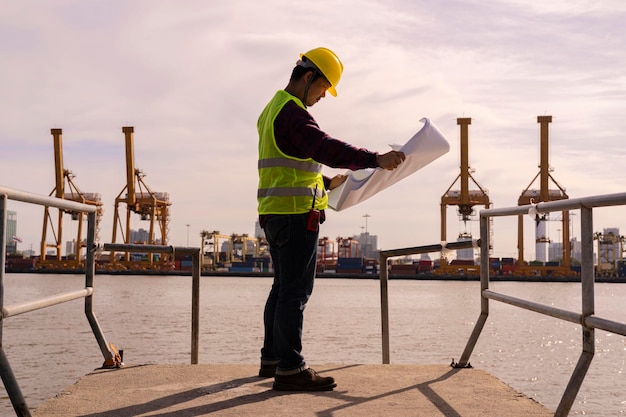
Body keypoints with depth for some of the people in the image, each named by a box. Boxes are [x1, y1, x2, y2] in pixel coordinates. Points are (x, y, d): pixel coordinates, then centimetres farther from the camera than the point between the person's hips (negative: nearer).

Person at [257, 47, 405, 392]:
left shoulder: (273, 110, 21)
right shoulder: (292, 112, -14)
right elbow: (325, 148, -30)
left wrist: (327, 182, 28)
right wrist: (376, 159, -37)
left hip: (275, 213, 11)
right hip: (296, 212, -11)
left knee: (283, 287, 17)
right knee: (295, 290, -9)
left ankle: (271, 358, 25)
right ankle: (289, 369, -8)